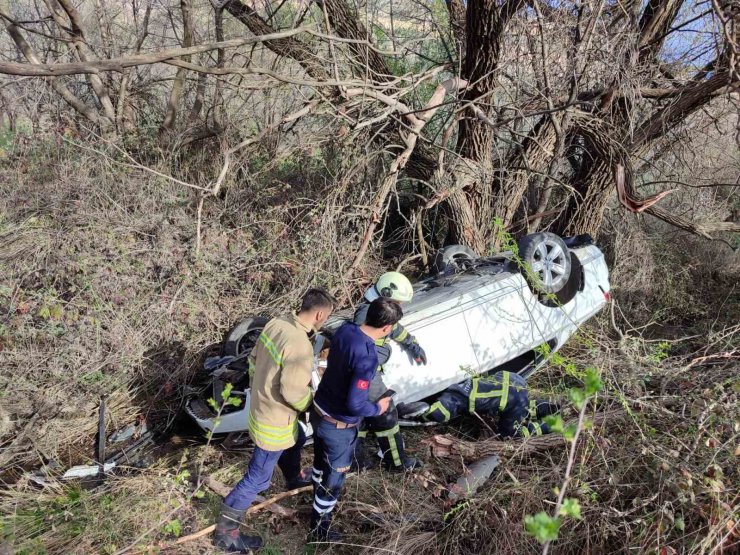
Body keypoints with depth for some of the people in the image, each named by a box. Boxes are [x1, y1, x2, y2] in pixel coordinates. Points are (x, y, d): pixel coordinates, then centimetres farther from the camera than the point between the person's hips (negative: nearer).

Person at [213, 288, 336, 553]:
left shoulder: (276, 323, -8)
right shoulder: (300, 346, -33)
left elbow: (254, 359, 5)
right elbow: (294, 393, -27)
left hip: (260, 405, 9)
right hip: (274, 420, -9)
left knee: (296, 440, 34)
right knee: (258, 478, 8)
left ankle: (294, 479, 61)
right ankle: (225, 531, 24)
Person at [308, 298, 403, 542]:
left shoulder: (345, 329, -11)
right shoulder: (367, 357, -34)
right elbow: (354, 405, -31)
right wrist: (378, 408, -11)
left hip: (319, 410, 7)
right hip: (338, 425, -7)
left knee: (321, 462, 30)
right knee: (334, 476, 16)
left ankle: (320, 502, 56)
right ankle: (319, 529, 36)